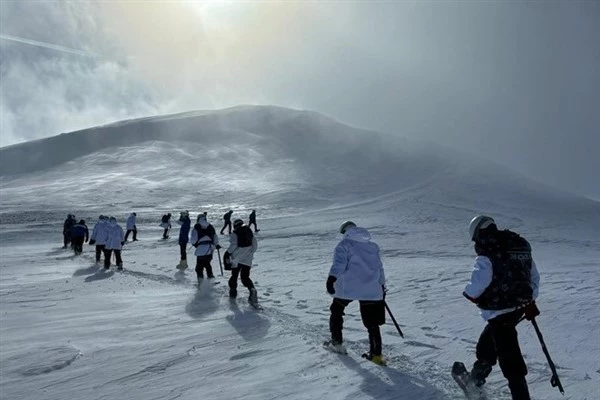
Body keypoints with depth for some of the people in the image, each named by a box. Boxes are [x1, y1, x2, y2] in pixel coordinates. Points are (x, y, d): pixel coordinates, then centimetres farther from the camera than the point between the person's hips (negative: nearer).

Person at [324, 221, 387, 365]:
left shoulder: (344, 245, -1)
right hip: (371, 289, 4)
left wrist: (332, 278, -29)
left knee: (336, 311, 20)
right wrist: (382, 285, 30)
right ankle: (376, 354, 7)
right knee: (372, 323, 9)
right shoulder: (373, 246, 17)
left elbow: (339, 262, -18)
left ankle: (337, 343, 23)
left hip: (347, 288, -4)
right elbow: (379, 268, 22)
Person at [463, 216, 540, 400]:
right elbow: (534, 276, 13)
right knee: (487, 342, 26)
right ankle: (477, 377, 43)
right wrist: (530, 301, 21)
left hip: (499, 311, -9)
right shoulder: (521, 247, 5)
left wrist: (469, 293, 2)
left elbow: (475, 288, -20)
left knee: (509, 357, 1)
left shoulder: (487, 256, -19)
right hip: (520, 307, 9)